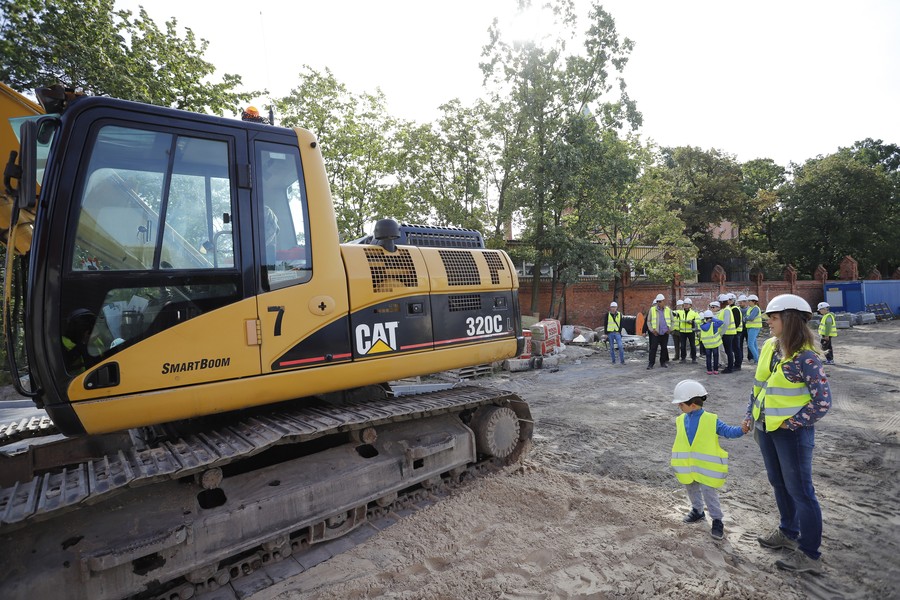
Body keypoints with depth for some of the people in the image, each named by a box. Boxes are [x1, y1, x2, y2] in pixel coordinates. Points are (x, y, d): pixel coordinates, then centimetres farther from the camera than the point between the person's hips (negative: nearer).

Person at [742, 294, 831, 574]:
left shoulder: (805, 358, -19)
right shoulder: (769, 346, 3)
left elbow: (822, 401, -17)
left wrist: (790, 424, -15)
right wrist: (750, 415, 11)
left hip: (792, 431, -7)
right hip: (765, 428, 8)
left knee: (799, 491, 5)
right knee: (778, 482, 21)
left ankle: (809, 554, 20)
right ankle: (788, 532, 41)